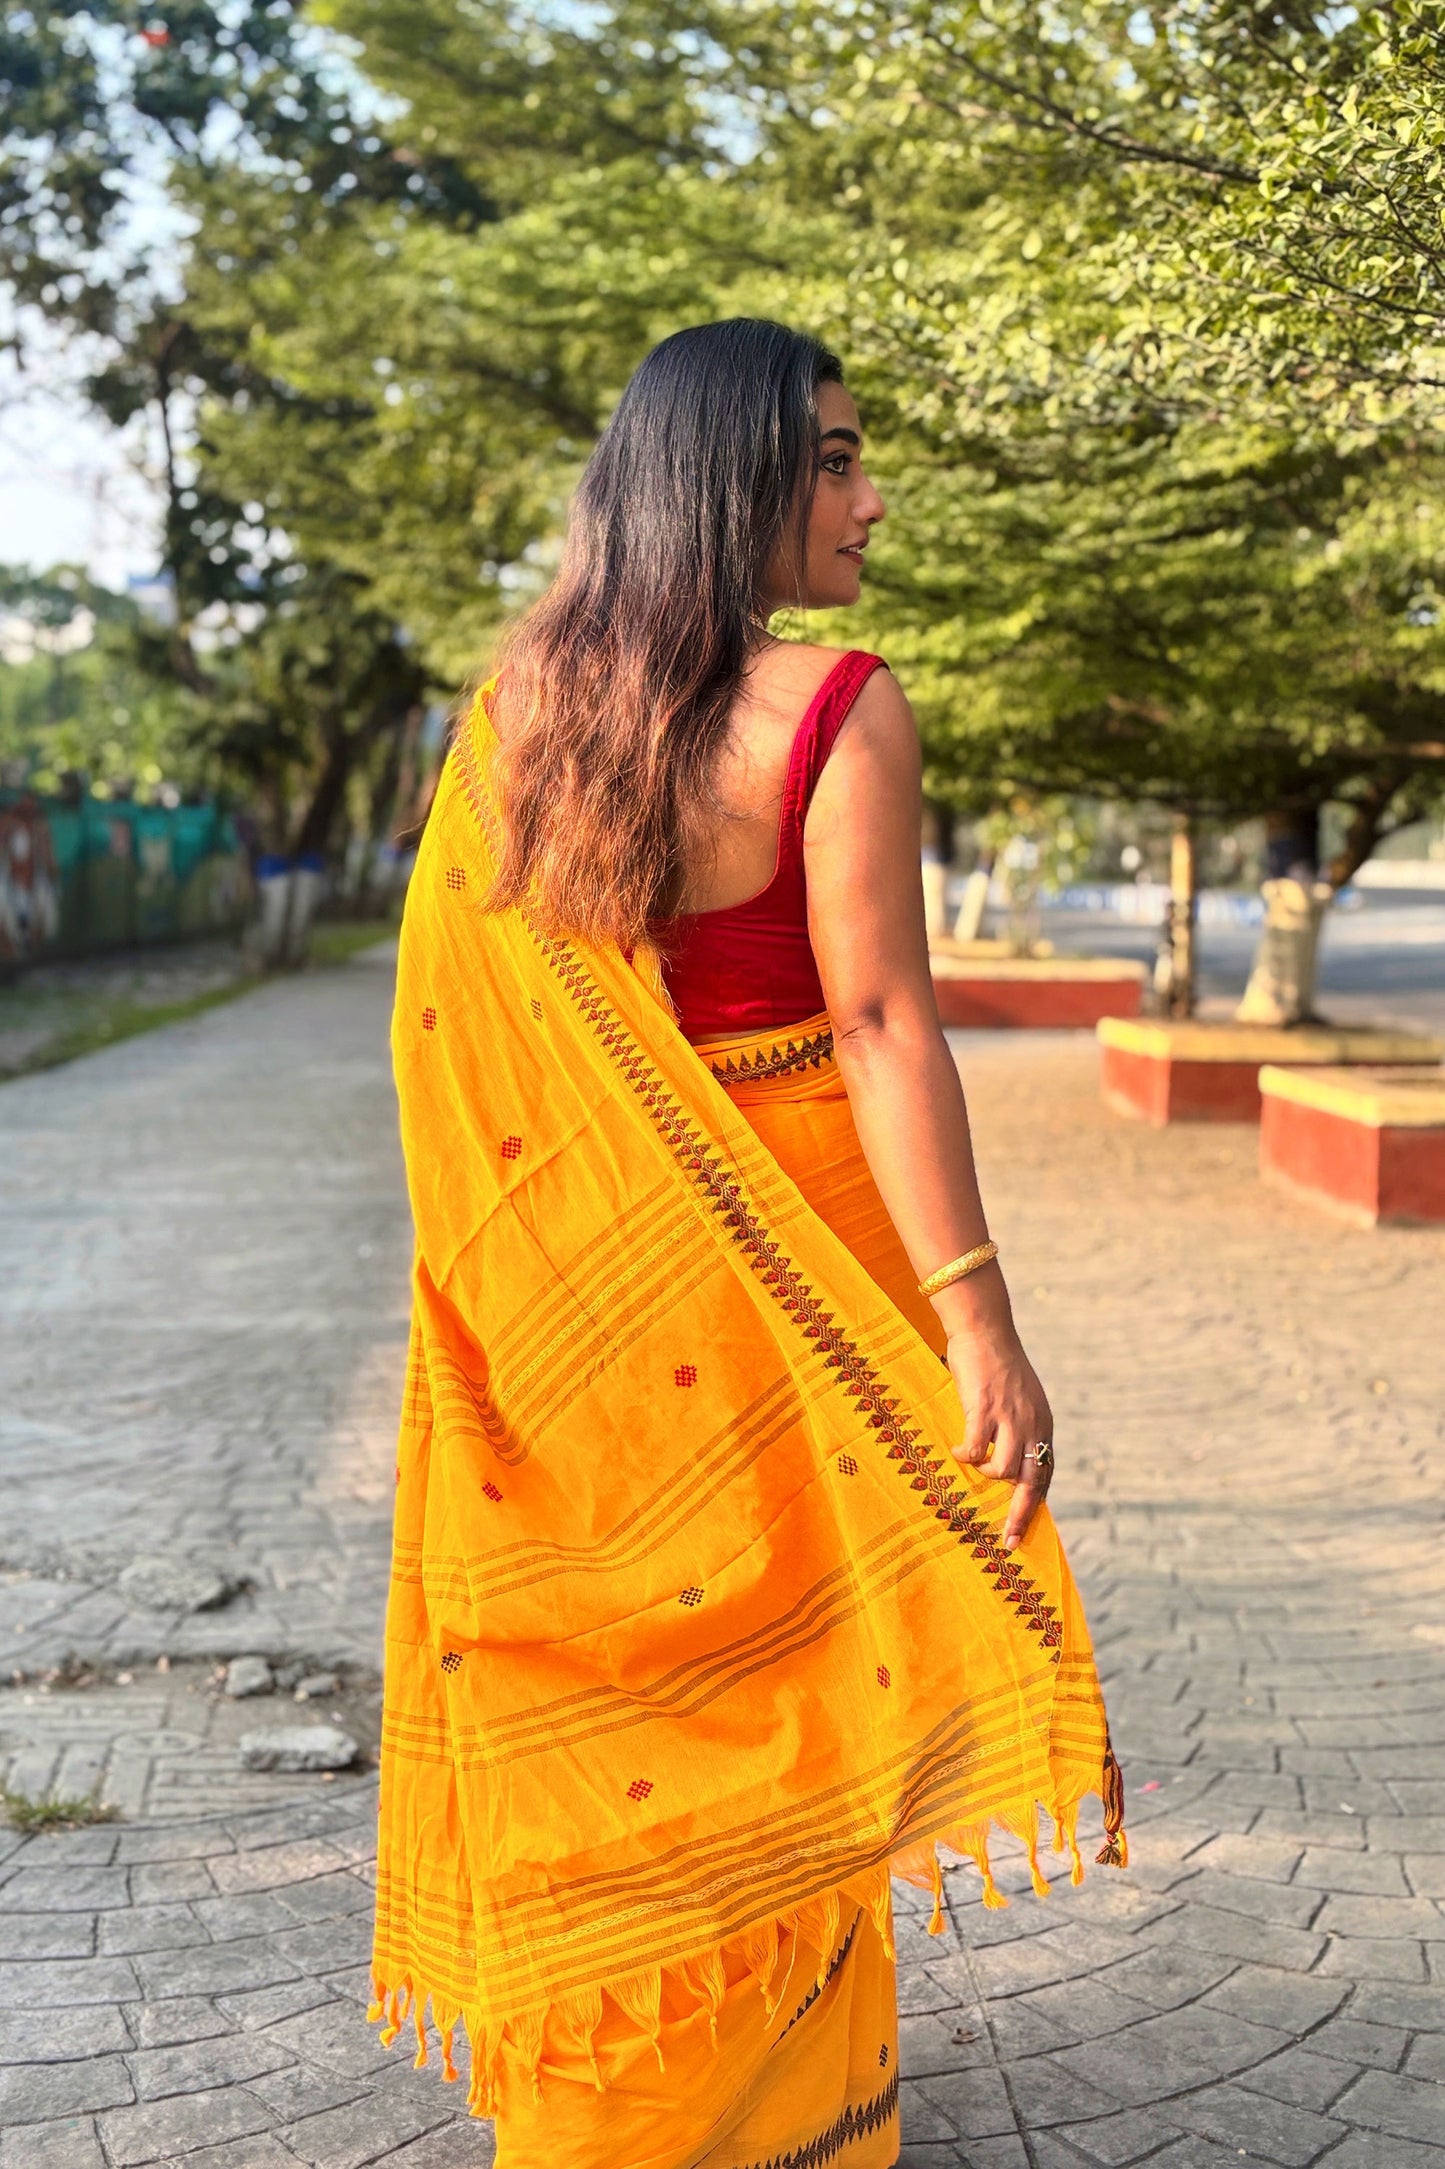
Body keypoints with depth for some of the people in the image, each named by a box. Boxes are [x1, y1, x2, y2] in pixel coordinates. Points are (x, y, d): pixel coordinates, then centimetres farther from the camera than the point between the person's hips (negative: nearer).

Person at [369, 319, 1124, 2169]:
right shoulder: (840, 716, -16)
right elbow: (880, 1025, -21)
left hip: (579, 1261, 5)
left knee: (600, 1657, 18)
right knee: (779, 1661, 11)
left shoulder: (513, 712, 1)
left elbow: (464, 1020, 5)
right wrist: (976, 1317, -19)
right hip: (784, 1253, -5)